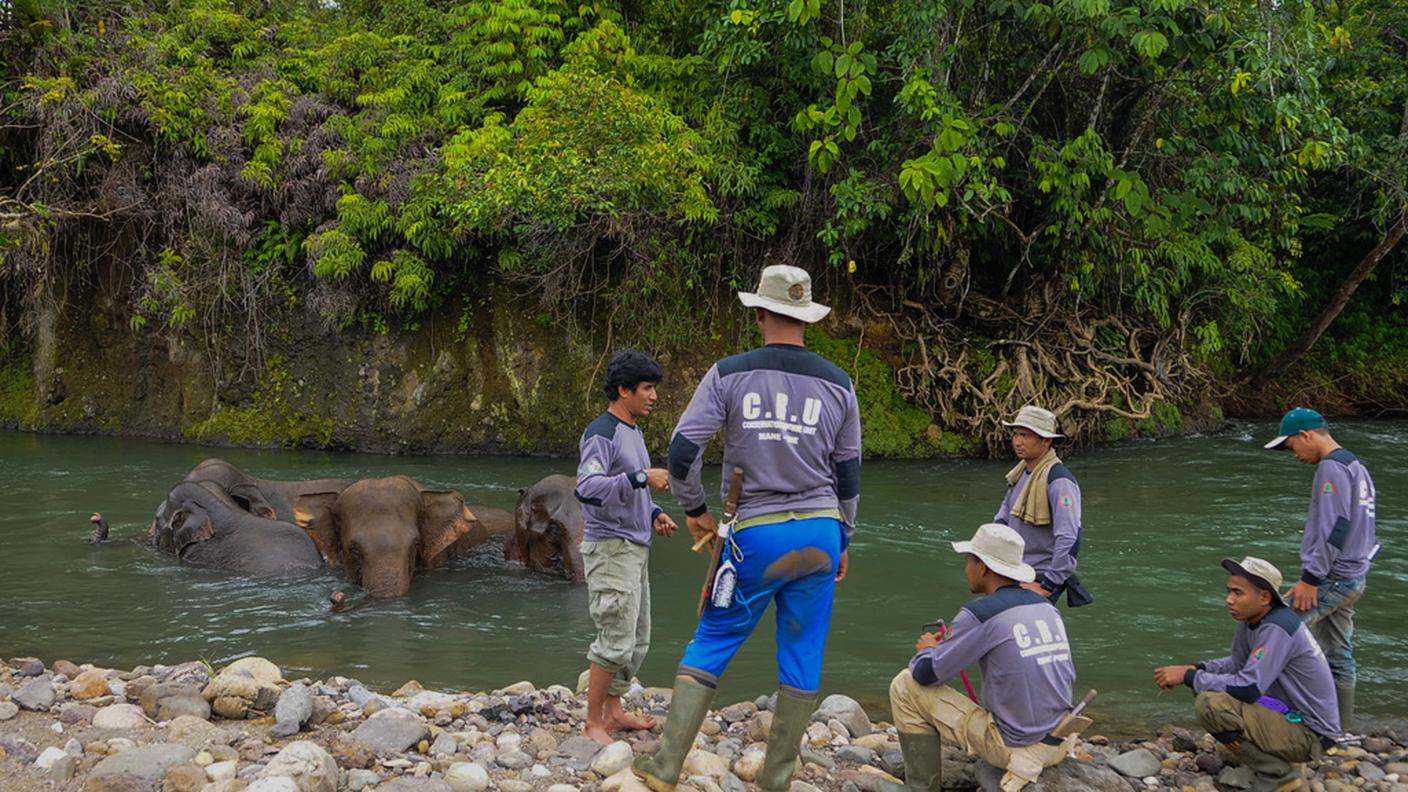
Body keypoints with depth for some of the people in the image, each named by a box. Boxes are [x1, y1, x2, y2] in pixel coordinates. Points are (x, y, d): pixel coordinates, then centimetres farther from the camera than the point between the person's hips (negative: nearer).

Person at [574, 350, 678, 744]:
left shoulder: (633, 432, 16)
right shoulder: (601, 434, -14)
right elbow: (587, 487, -29)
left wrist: (654, 514, 11)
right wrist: (641, 477, -30)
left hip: (634, 548, 10)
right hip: (609, 548, -10)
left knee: (637, 640, 14)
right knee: (616, 640, -11)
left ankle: (614, 709, 26)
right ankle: (594, 723, -3)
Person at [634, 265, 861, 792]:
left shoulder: (728, 375, -4)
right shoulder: (838, 384, 4)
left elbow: (682, 452, -9)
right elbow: (848, 473, 10)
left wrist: (694, 509, 8)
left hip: (756, 532, -2)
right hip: (820, 531, 2)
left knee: (712, 643, 8)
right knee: (802, 655, 10)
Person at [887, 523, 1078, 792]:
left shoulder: (979, 614, -14)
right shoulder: (1048, 608, 7)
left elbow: (926, 674, -9)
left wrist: (926, 650, 15)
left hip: (1014, 747, -7)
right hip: (1059, 745, 7)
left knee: (905, 686, 2)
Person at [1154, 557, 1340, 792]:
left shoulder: (1277, 629, -24)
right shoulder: (1252, 618, 2)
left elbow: (1248, 688, -30)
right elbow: (1239, 663, 16)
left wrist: (1189, 677, -20)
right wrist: (1195, 669, -2)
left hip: (1310, 733, -10)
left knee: (1209, 704, -25)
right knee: (1204, 687, 12)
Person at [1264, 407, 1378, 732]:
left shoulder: (1332, 467, -13)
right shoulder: (1357, 467, 19)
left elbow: (1335, 528, -21)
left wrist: (1310, 578, -19)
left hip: (1332, 580, -10)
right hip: (1353, 579, 10)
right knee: (1338, 657, 12)